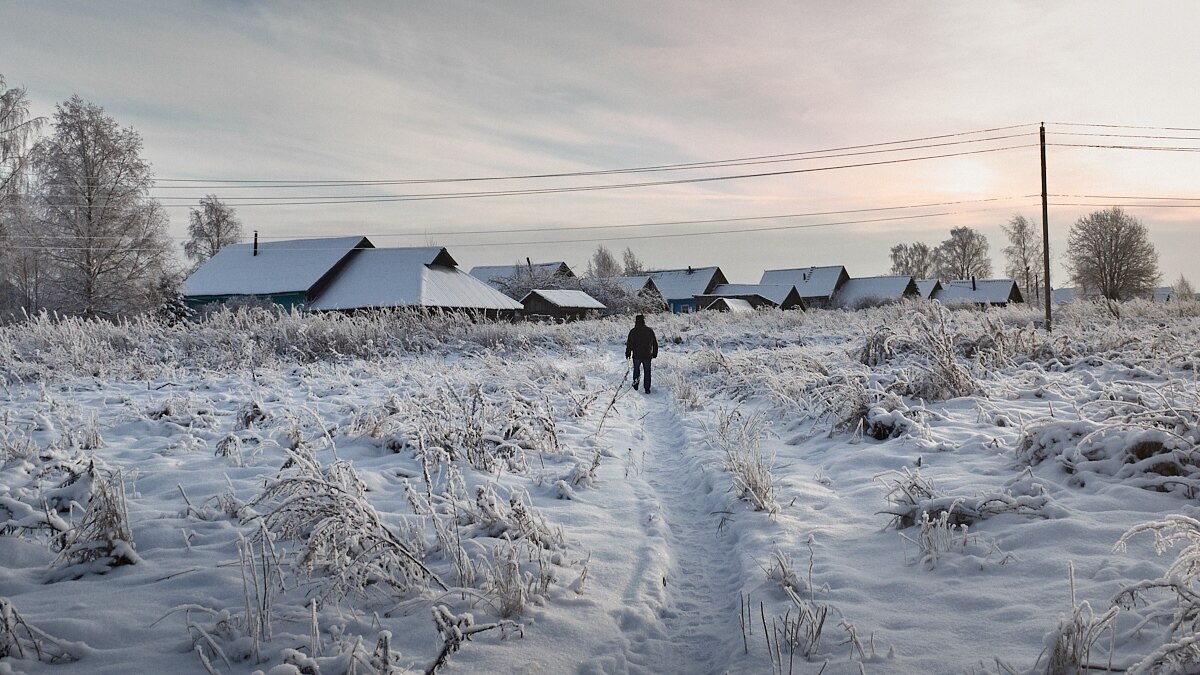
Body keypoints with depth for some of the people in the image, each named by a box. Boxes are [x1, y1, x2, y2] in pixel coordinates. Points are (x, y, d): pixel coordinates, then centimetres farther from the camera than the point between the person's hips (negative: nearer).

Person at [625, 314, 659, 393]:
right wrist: (655, 353, 18)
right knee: (647, 372, 8)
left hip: (637, 355, -2)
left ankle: (635, 384, 20)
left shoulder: (633, 331, -9)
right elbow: (655, 344, 9)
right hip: (647, 356, 2)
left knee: (636, 370, 19)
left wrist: (628, 353, 2)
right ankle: (647, 389, 6)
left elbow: (629, 344, -8)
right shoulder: (650, 330, 2)